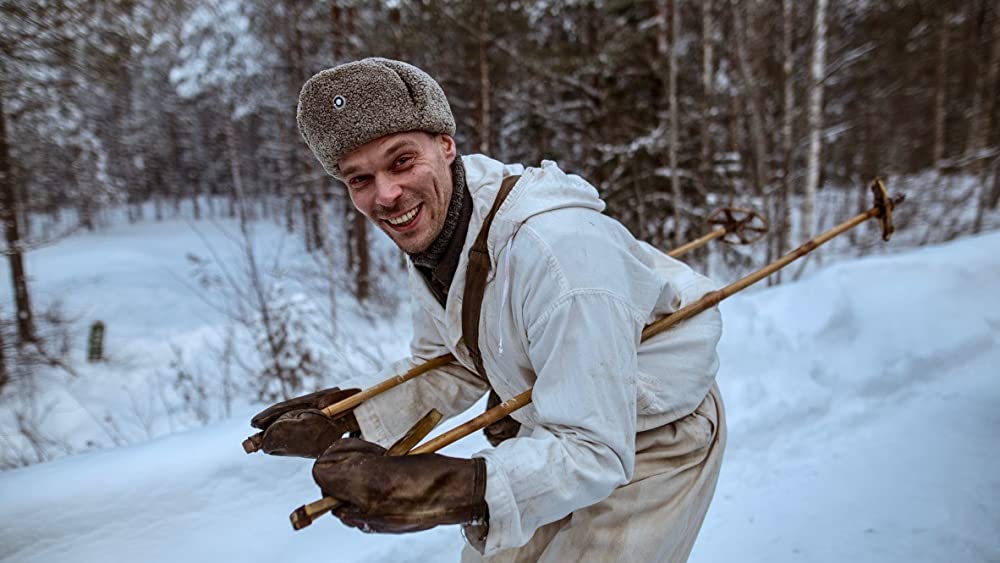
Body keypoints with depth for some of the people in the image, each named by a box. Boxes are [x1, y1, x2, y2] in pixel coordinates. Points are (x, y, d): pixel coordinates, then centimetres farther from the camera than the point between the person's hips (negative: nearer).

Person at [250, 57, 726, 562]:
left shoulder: (555, 246, -39)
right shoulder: (428, 233, -12)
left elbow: (591, 449, -36)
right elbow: (450, 367, 0)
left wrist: (458, 491, -50)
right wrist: (348, 414, -12)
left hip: (658, 440, -7)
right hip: (565, 422, 7)